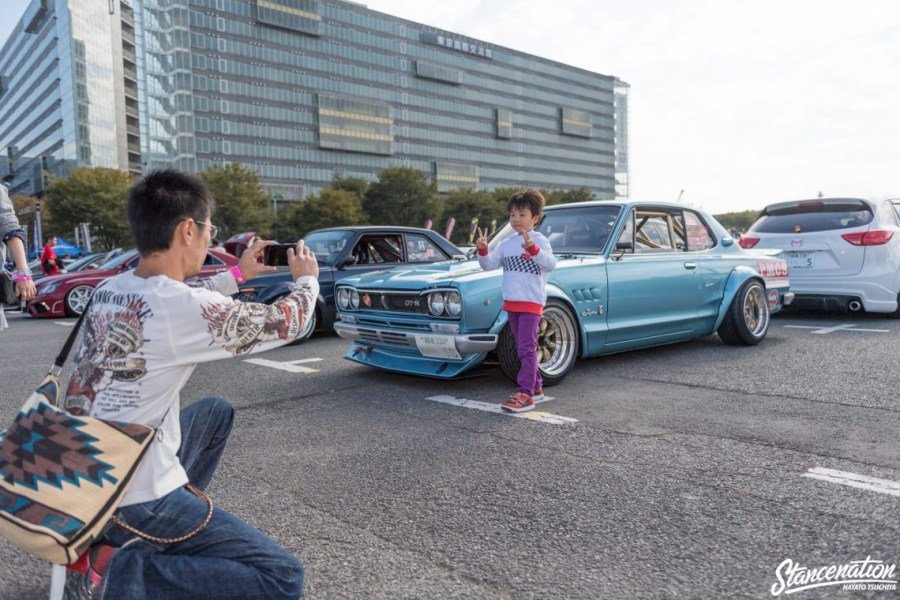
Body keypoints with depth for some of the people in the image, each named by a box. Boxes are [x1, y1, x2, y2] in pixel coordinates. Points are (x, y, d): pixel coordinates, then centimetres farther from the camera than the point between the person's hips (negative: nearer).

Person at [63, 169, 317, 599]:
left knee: (217, 411, 29)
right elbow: (287, 323, -7)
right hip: (133, 498, -9)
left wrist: (239, 274, 29)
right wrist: (306, 279, 13)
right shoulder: (186, 306, -23)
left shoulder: (108, 290, 1)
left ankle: (170, 531, 22)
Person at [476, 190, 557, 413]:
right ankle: (536, 386, 28)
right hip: (511, 302, 7)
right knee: (523, 348, 15)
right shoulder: (506, 244, 11)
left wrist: (532, 249, -36)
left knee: (526, 348, -11)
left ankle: (525, 394, -11)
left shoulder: (539, 240, -7)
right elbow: (490, 264, 8)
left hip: (532, 302, -7)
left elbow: (551, 264, -21)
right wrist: (482, 250, -11)